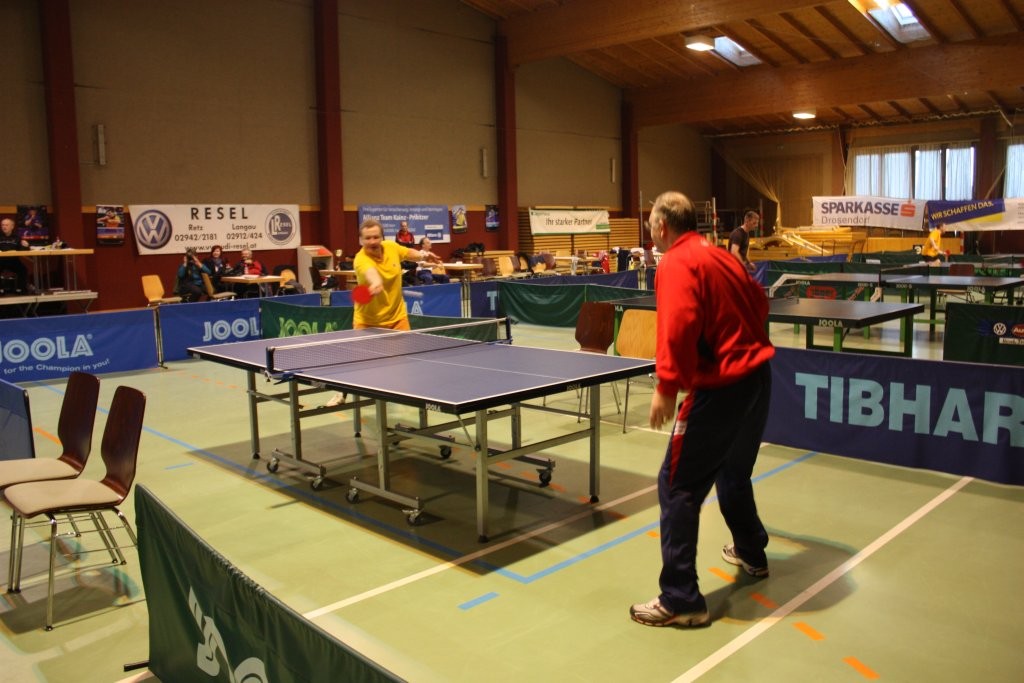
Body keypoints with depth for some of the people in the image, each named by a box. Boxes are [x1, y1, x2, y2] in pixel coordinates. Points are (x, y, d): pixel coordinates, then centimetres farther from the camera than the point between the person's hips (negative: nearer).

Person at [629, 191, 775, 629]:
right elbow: (759, 303, 22)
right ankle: (751, 553, 47)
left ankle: (680, 600, 1)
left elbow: (678, 329, -26)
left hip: (720, 387, -9)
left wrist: (667, 387, -23)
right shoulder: (720, 256, 13)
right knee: (733, 472, 28)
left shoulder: (676, 264, -13)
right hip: (757, 376, 9)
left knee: (678, 486, -3)